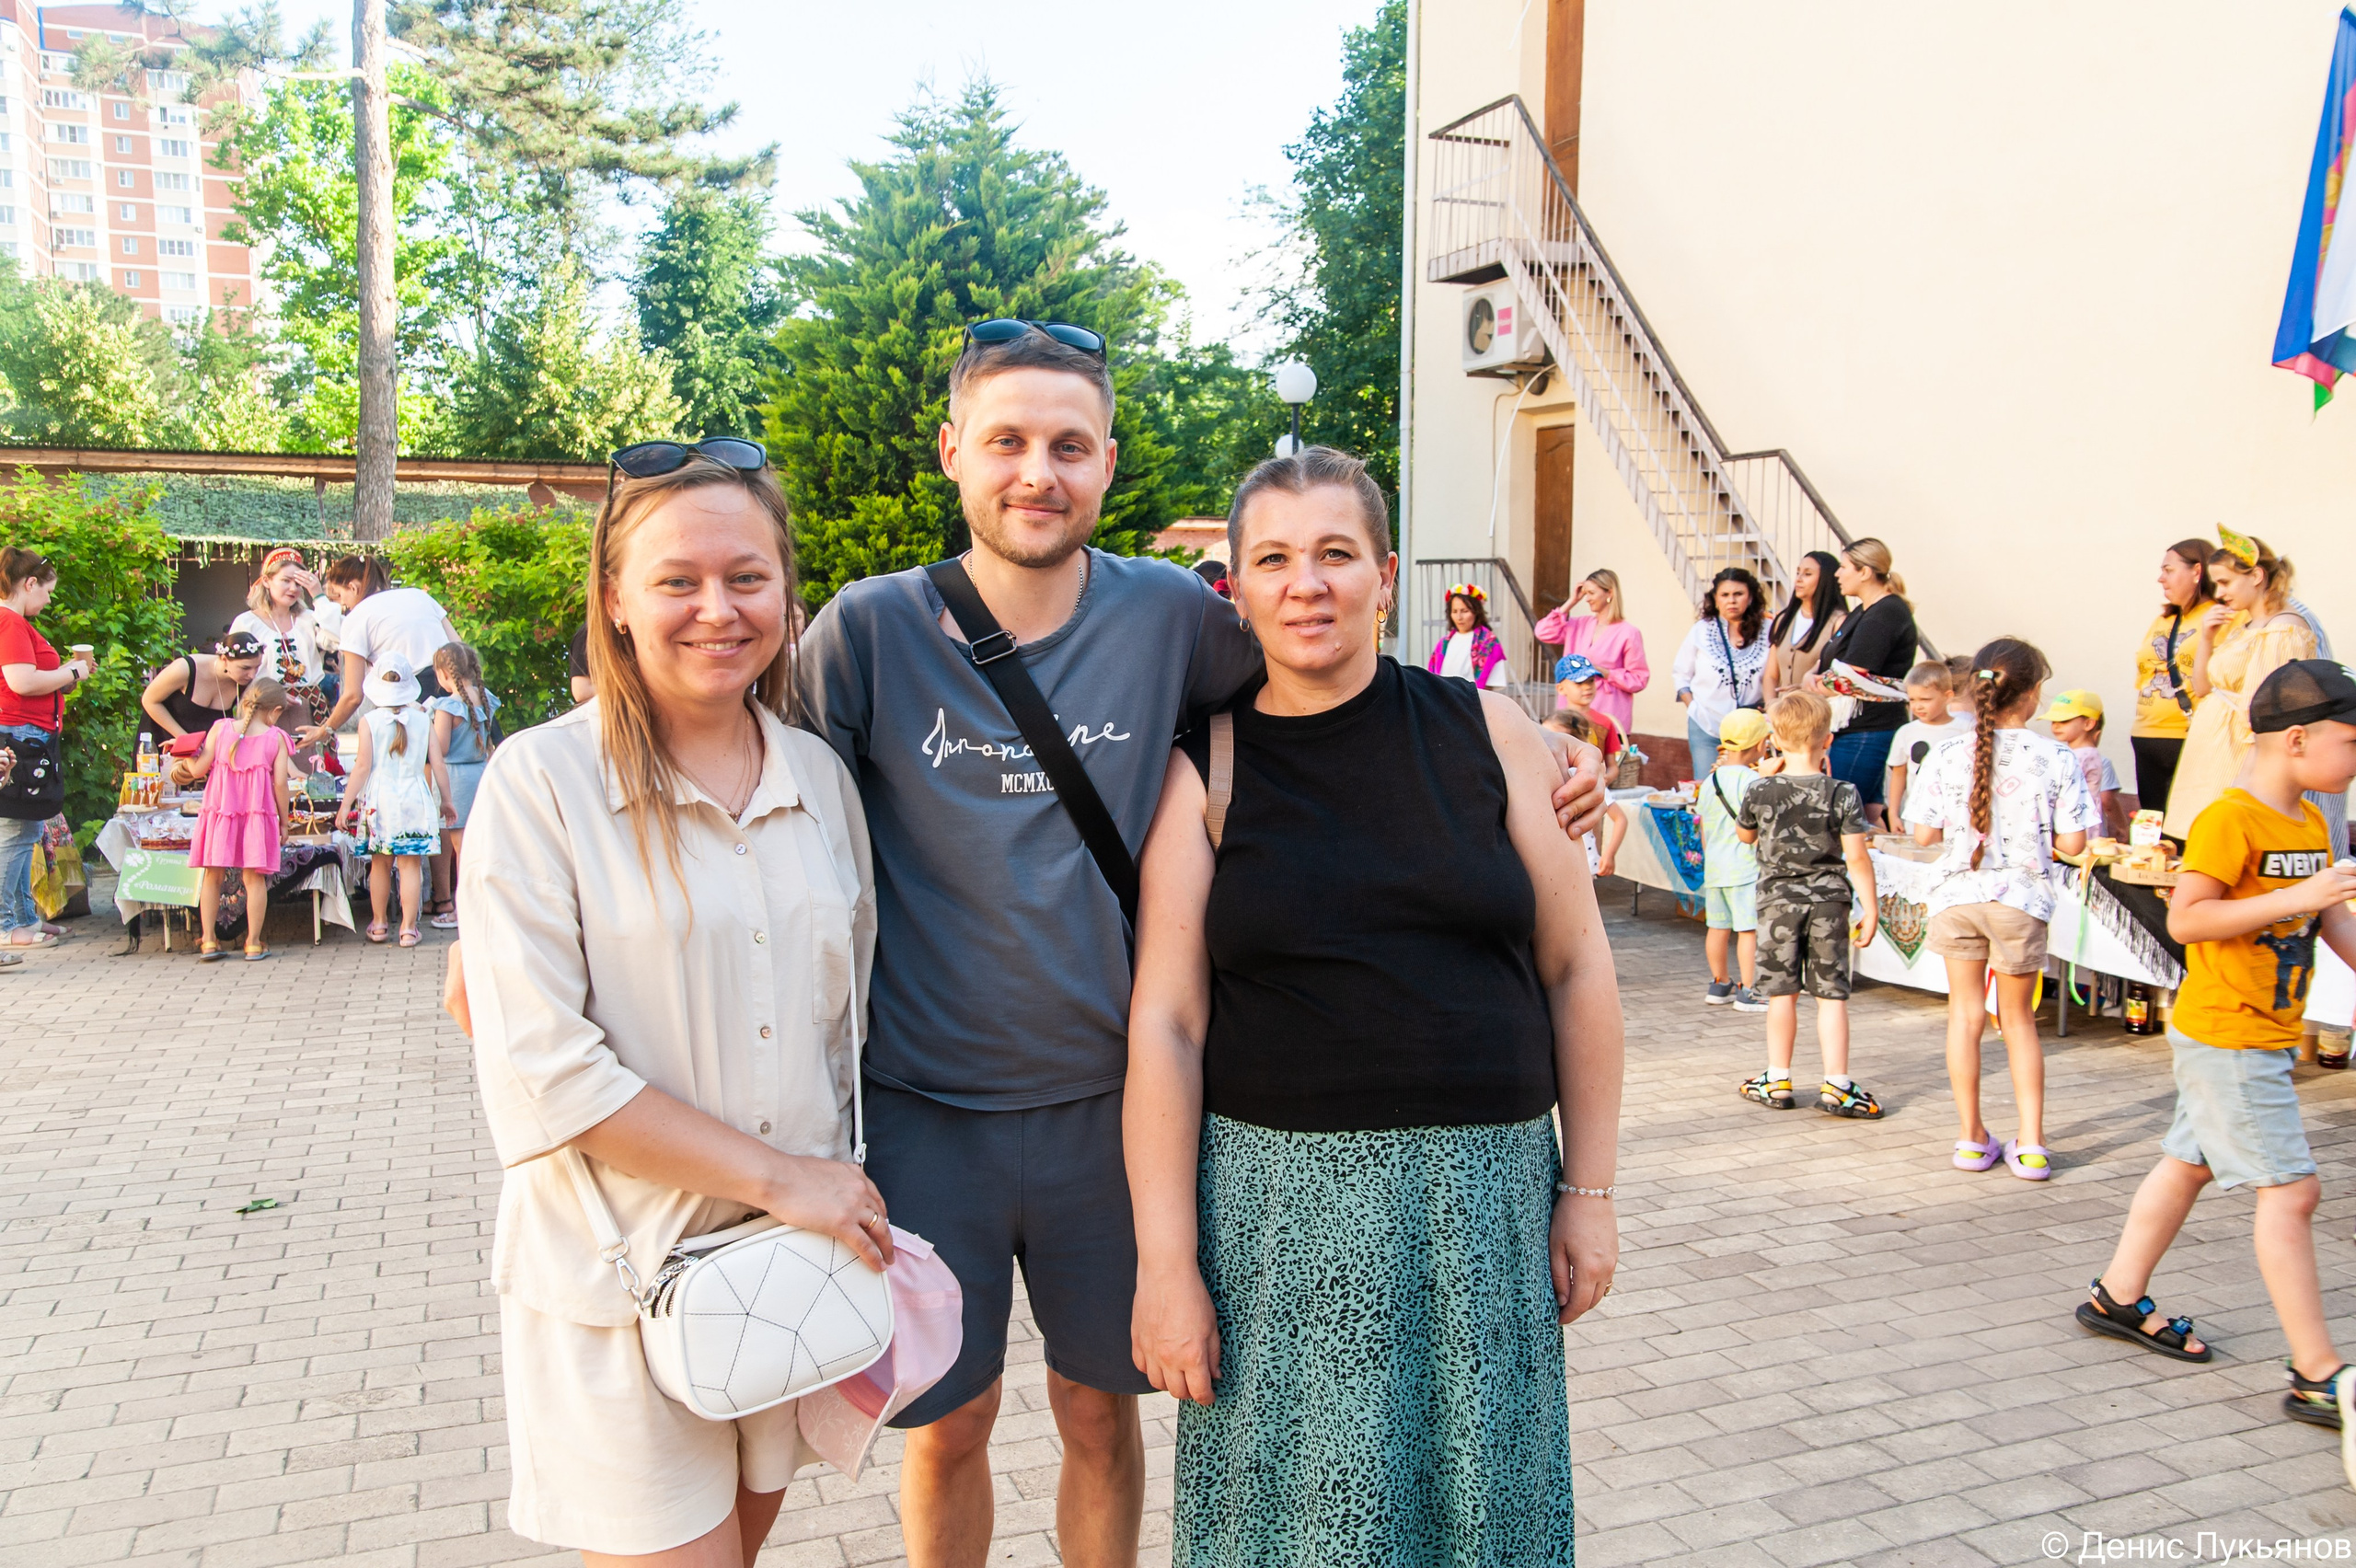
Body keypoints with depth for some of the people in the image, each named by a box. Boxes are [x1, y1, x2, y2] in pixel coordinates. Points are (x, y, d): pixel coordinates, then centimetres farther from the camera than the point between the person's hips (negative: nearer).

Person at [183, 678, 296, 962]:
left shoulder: (220, 728, 3)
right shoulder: (276, 738, -1)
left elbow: (198, 770, 0)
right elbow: (280, 784, -4)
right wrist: (283, 821, 6)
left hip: (219, 810, 2)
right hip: (257, 814, -2)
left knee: (213, 876, 12)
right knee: (255, 878, 4)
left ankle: (208, 941, 11)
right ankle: (254, 943, 6)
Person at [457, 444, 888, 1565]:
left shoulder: (820, 777, 4)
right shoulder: (541, 781, -12)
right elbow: (540, 1075, -17)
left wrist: (842, 1205, 5)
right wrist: (777, 1177, -17)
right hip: (621, 1292, -5)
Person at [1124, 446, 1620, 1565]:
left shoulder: (1487, 732, 2)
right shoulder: (1204, 772, -2)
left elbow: (1576, 966, 5)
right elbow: (1165, 1024, -6)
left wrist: (1588, 1188, 4)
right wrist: (1165, 1265, -9)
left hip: (1482, 1192, 2)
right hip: (1279, 1203, -1)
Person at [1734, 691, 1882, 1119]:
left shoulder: (1761, 791, -6)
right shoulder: (1843, 793, -8)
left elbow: (1744, 834, 13)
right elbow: (1856, 857, -9)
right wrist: (1870, 908, -2)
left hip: (1778, 899, 1)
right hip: (1829, 900, -1)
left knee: (1782, 990, 8)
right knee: (1831, 994, 4)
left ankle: (1778, 1082, 15)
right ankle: (1836, 1085, 4)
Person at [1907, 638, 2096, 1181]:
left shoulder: (1945, 755, -6)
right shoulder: (2056, 759, -9)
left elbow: (1923, 834, -3)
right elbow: (2072, 843, -7)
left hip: (1956, 894, 1)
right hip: (2021, 897, -1)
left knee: (1965, 1013, 13)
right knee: (2018, 1019, 15)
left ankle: (1972, 1139, 17)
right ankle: (2030, 1144, 13)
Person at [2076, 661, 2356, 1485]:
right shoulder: (2229, 819, -19)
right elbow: (2185, 918, -24)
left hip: (2269, 1037, 9)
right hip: (2225, 1038, -9)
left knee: (2189, 1162, 17)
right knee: (2290, 1189, -8)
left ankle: (2118, 1296, 31)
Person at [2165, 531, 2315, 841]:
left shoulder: (2283, 632, -13)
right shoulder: (2240, 627, 15)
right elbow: (2201, 688, 18)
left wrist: (2223, 699, -5)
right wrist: (2206, 637, 7)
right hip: (2210, 755, 9)